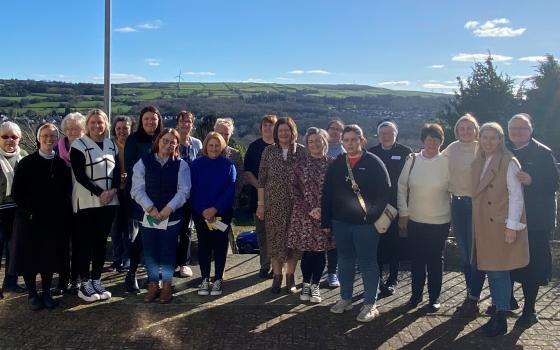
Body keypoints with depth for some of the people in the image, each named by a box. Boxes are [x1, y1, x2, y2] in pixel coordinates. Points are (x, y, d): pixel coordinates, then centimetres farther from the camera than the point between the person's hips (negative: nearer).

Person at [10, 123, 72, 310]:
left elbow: (67, 190, 7)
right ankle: (32, 294, 19)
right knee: (29, 256, 5)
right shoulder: (26, 163, -2)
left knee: (50, 257, 8)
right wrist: (29, 210, -11)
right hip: (30, 219, -2)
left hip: (55, 220, 2)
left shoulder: (62, 164, 5)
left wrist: (62, 211, -4)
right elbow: (17, 192, -4)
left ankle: (47, 293, 21)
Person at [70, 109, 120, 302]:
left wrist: (112, 190, -9)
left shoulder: (112, 145, 12)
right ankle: (85, 283, 8)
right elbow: (80, 175, -11)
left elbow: (117, 172, 9)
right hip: (87, 202, -4)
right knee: (85, 242, -1)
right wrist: (99, 193, -17)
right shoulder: (79, 145, -3)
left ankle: (96, 280, 17)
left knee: (101, 241, 8)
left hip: (109, 201, 4)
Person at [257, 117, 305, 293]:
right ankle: (277, 276, 18)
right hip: (273, 203, 1)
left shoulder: (302, 151, 1)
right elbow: (261, 179, 3)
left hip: (295, 204, 0)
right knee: (274, 239, 4)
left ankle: (290, 277, 19)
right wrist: (260, 203, 0)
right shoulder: (269, 151, 3)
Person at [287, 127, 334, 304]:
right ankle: (306, 284, 21)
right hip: (304, 214, 0)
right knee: (307, 251, 3)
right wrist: (309, 210, -8)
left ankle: (315, 285, 20)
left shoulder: (331, 163, 2)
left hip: (325, 215, 0)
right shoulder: (300, 163, 2)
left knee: (320, 251, 5)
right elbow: (293, 188, 0)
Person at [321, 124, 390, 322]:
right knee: (345, 262, 15)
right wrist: (326, 221, 6)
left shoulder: (374, 163, -5)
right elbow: (327, 194, 8)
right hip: (341, 222, 4)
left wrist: (374, 215, -11)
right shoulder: (336, 165, 6)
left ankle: (370, 304, 16)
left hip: (366, 223, -4)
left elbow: (385, 191, -7)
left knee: (367, 263, 4)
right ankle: (345, 298, 30)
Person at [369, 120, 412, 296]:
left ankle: (392, 280, 19)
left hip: (397, 206, -2)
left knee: (395, 243, 7)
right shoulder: (371, 153, 6)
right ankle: (378, 278, 20)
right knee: (377, 243, 6)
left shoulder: (405, 152, -1)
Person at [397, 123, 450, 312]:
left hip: (439, 221, -2)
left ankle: (434, 297, 25)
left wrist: (454, 214, 0)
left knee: (435, 260, 10)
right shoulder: (412, 160, -3)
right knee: (417, 258, 13)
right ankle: (416, 294, 29)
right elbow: (402, 187, 3)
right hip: (414, 220, 2)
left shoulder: (446, 162, -8)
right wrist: (403, 213, 2)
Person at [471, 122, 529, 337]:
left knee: (499, 270, -2)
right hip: (483, 226, 6)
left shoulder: (509, 162, -9)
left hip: (501, 225, -6)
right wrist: (476, 224, 9)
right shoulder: (477, 163, 11)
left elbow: (516, 195, -12)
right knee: (490, 269, 12)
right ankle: (497, 309, 26)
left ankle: (501, 319, 8)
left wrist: (512, 226, -16)